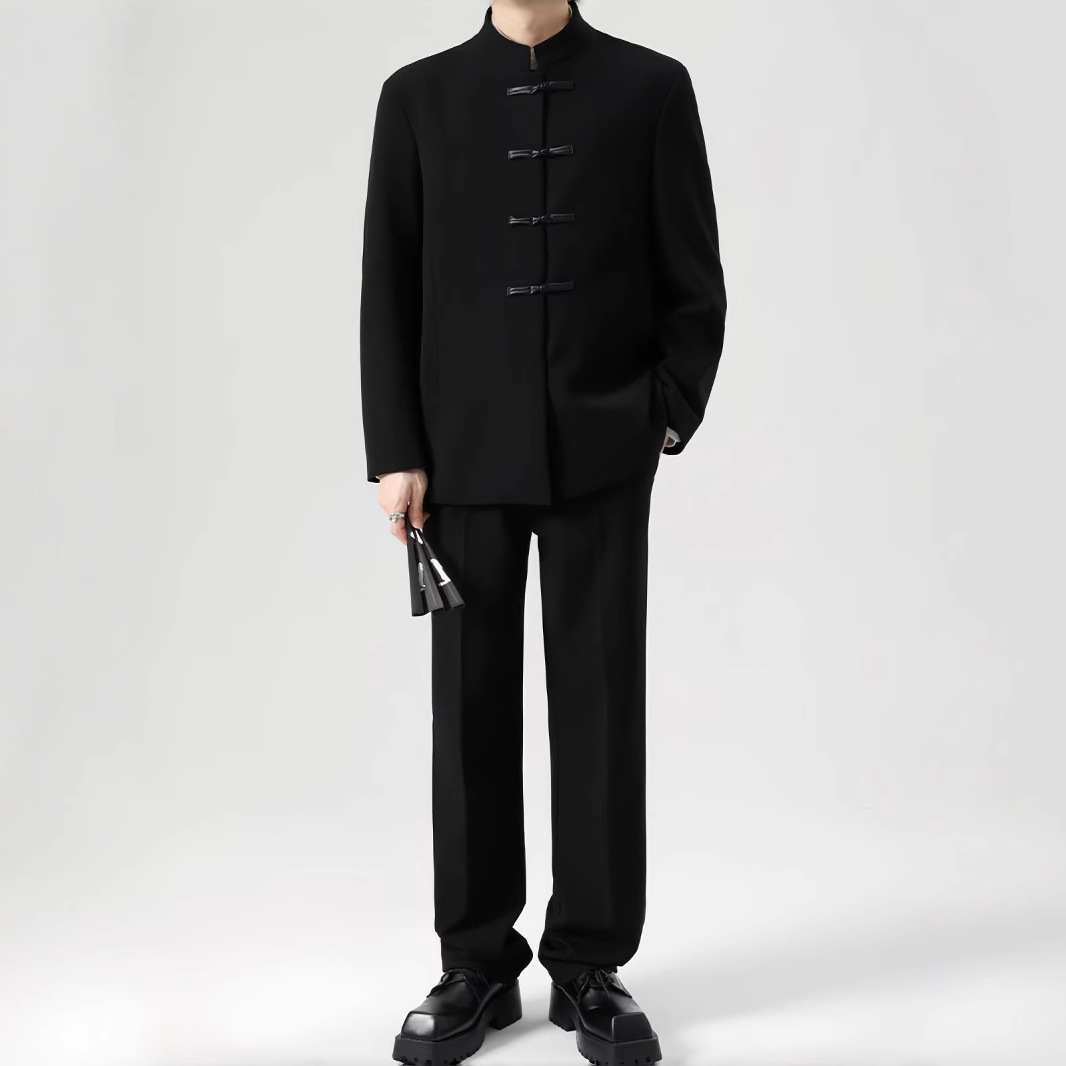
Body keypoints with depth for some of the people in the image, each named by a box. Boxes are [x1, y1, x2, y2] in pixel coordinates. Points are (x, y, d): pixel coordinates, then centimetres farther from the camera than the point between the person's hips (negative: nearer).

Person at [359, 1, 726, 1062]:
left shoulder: (652, 88, 5)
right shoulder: (418, 96, 8)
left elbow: (693, 280, 5)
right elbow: (387, 289, 4)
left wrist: (666, 419, -4)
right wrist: (397, 454, -3)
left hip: (603, 454, -1)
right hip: (465, 456, 1)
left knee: (601, 705, 3)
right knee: (470, 707, 6)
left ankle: (590, 964, 17)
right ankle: (477, 964, 19)